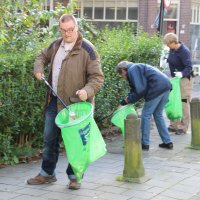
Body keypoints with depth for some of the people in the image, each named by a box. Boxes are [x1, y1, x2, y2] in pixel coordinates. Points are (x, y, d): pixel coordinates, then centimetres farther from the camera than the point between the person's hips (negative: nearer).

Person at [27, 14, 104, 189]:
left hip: (75, 103, -6)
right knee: (50, 139, 14)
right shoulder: (56, 45, 7)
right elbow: (43, 56, 26)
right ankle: (47, 173, 28)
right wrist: (38, 69, 6)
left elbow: (97, 77, -13)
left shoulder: (87, 49, -14)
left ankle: (74, 176, 17)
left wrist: (87, 90, -31)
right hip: (54, 101, 6)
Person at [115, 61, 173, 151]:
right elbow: (135, 89, 28)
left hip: (157, 88, -10)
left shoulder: (132, 70, -4)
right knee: (158, 115, 20)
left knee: (146, 115, 3)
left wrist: (130, 99, 0)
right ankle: (167, 142, 20)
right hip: (166, 86, 10)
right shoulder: (137, 67, 27)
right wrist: (127, 99, 18)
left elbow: (140, 90, -13)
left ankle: (145, 144, 10)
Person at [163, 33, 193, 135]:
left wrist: (182, 74, -44)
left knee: (183, 103, -5)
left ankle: (183, 127, 1)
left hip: (185, 78, -9)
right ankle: (174, 125, 19)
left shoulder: (184, 51, -22)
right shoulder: (172, 50, 2)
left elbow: (189, 67, -29)